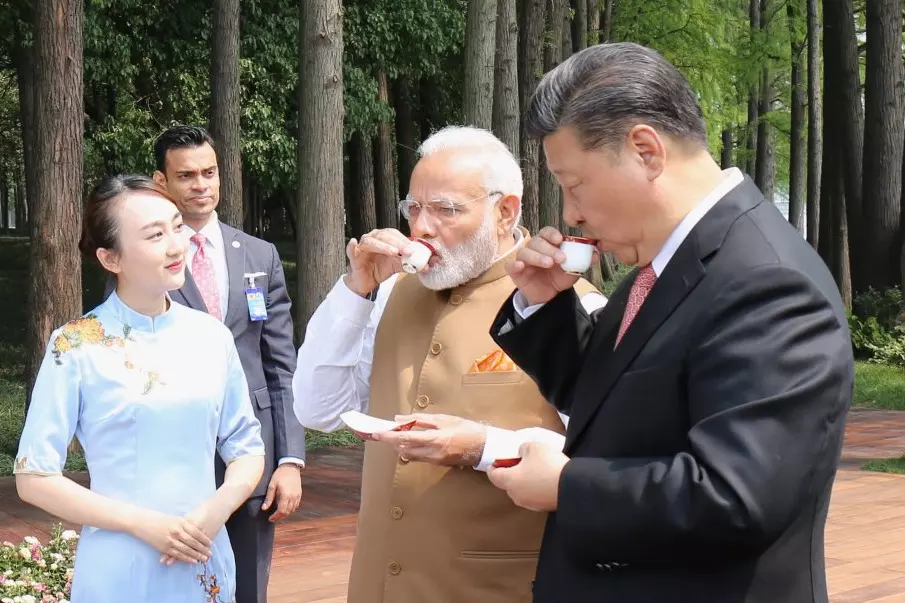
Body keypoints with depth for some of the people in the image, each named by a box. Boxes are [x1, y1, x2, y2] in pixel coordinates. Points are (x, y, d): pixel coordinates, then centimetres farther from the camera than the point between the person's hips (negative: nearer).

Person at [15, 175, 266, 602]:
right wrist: (143, 524, -16)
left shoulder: (211, 337, 1)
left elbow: (246, 447, 8)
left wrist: (219, 508, -11)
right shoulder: (77, 346, -9)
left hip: (205, 566, 3)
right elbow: (34, 476, -8)